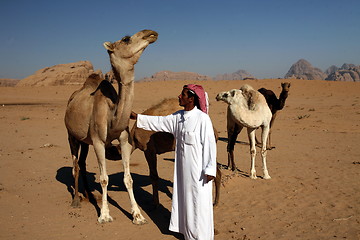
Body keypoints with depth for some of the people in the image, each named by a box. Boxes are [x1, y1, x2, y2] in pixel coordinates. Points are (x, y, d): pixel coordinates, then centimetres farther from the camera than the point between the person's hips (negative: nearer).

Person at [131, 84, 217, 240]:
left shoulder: (202, 118, -17)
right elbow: (159, 122, 12)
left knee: (198, 200, 4)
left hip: (198, 168, -7)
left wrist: (210, 169, -18)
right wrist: (137, 117, 10)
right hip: (183, 166, 8)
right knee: (184, 197, 17)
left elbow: (210, 144, -17)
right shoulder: (178, 116, 4)